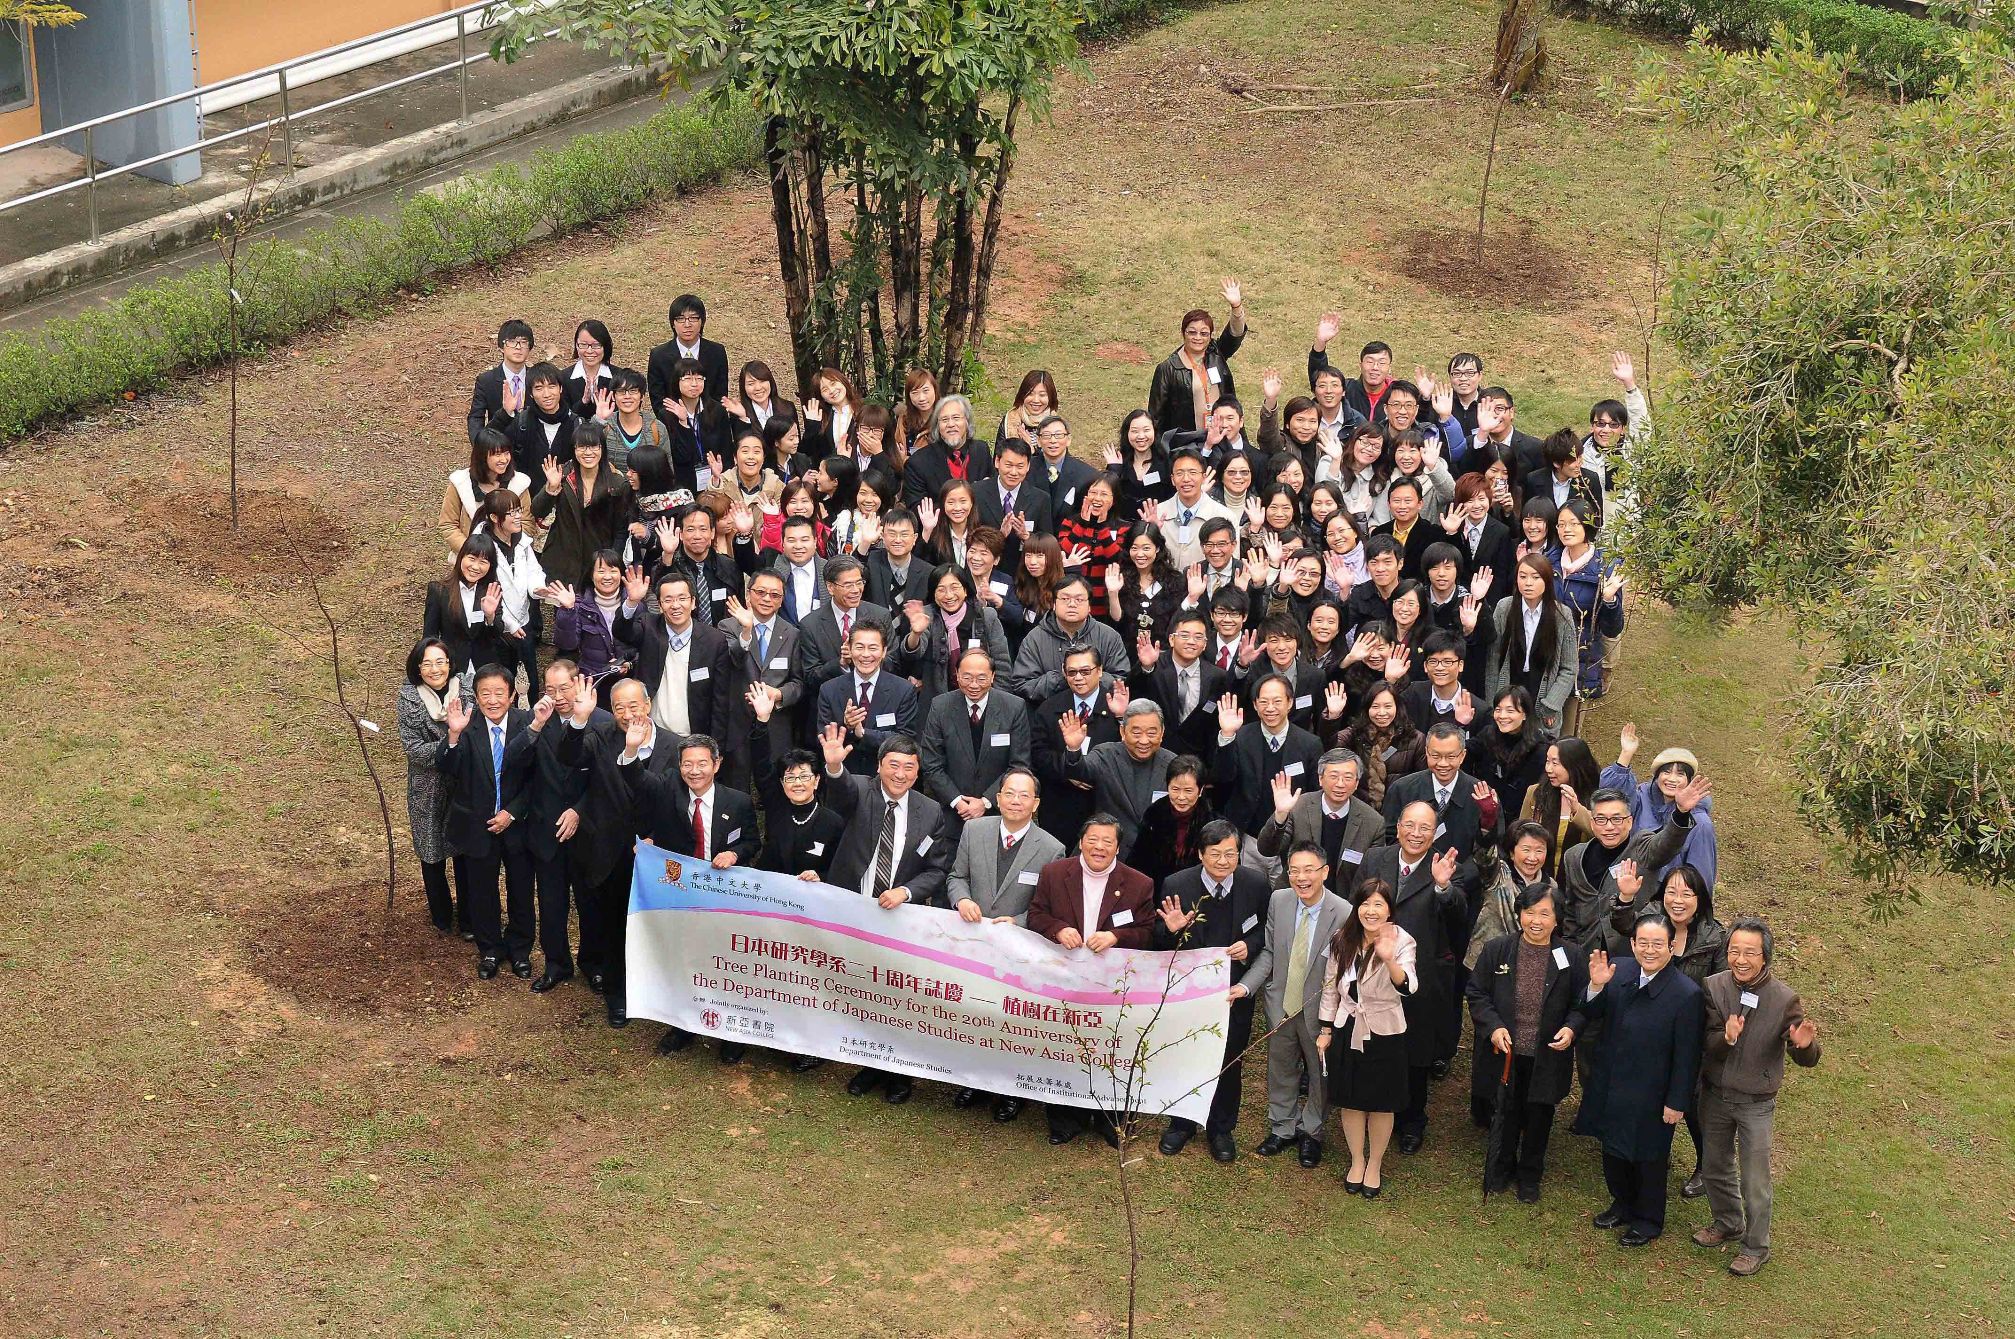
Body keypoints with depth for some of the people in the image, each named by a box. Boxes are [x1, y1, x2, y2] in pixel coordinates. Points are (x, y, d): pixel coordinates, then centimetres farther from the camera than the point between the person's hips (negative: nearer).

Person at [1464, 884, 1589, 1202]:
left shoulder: (1573, 957, -8)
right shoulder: (1496, 949, -8)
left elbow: (1583, 1005, 0)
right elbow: (1477, 993, -2)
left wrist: (1571, 1029, -18)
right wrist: (1493, 1026, -16)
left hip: (1547, 1057, 0)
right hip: (1504, 1053, 0)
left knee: (1538, 1116, 16)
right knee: (1505, 1113, 16)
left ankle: (1529, 1174, 36)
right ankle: (1502, 1165, 40)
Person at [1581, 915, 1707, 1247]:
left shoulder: (1686, 994, -24)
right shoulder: (1620, 971, -11)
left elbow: (1687, 1056, -17)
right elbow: (1593, 1013, 2)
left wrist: (1677, 1102, -12)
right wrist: (1596, 986, -19)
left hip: (1651, 1095, -5)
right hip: (1612, 1086, 5)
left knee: (1648, 1157, 16)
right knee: (1613, 1151, 23)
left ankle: (1648, 1221, 38)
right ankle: (1623, 1205, 48)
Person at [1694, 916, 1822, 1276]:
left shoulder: (1785, 999, -20)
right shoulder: (1713, 987, -14)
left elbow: (1807, 1060, -15)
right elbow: (1704, 1043, -15)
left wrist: (1804, 1045, -39)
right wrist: (1725, 1038, -37)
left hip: (1756, 1104, -3)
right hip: (1714, 1095, 3)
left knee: (1754, 1182, 7)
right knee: (1716, 1169, 22)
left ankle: (1756, 1246, 28)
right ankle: (1727, 1223, 47)